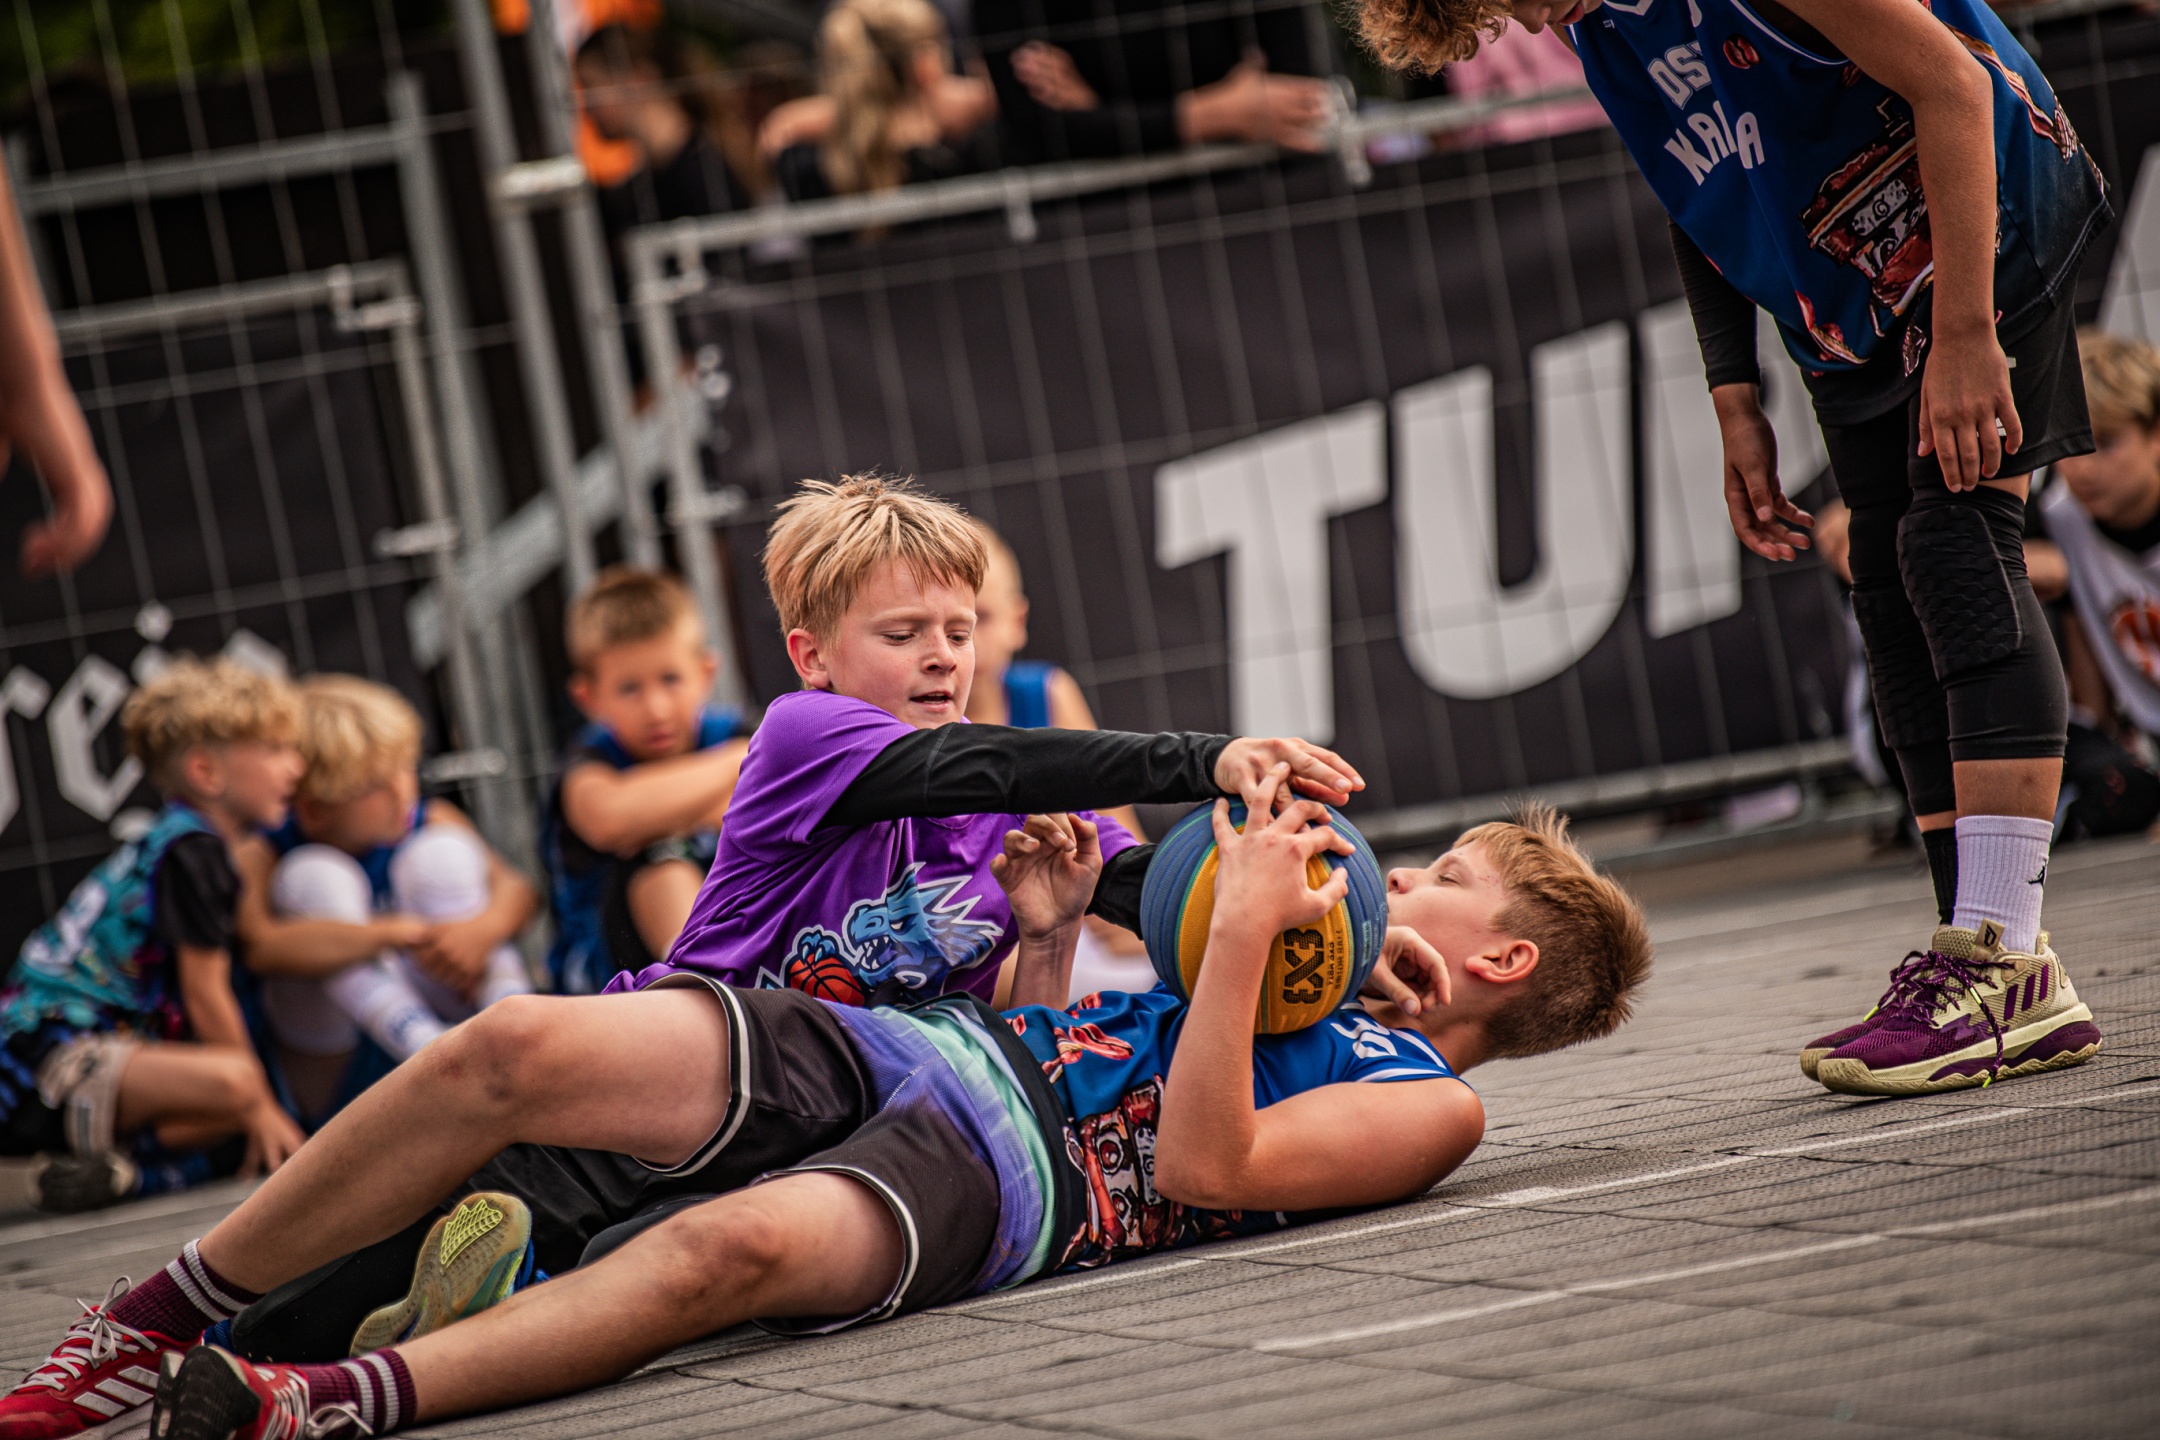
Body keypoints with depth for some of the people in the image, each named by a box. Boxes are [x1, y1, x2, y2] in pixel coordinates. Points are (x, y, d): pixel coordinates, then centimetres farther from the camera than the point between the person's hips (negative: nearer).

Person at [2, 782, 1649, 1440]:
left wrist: (1246, 930, -13)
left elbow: (1201, 1165, -9)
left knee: (733, 1249, -42)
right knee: (516, 1050, -17)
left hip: (995, 1181, -8)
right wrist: (1052, 938, 21)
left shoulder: (1428, 1101, 9)